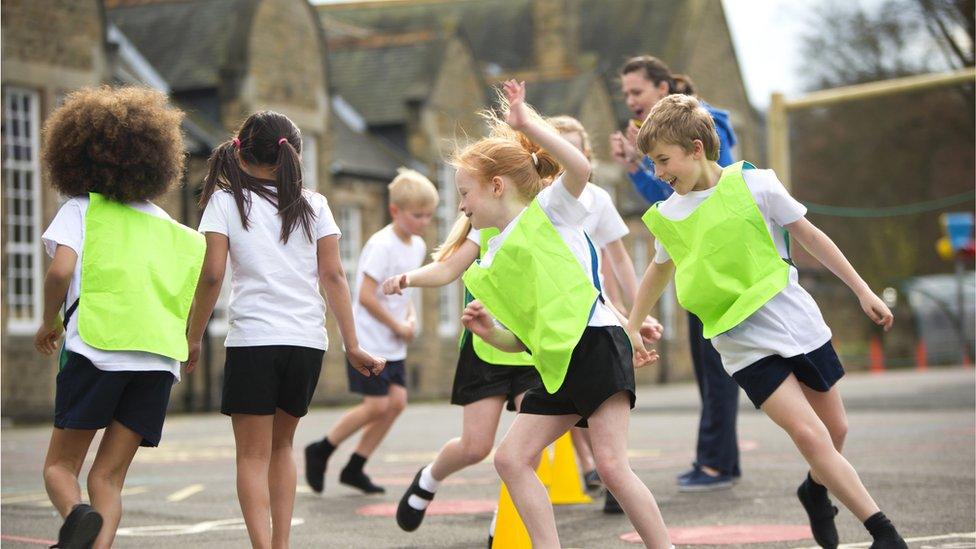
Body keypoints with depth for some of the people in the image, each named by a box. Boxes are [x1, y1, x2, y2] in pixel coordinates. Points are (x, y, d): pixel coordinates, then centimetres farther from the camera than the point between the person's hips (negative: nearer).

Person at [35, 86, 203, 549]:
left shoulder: (81, 208, 6)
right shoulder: (167, 226, 19)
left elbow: (61, 270, -10)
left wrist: (49, 323, 6)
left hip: (95, 349, -4)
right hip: (159, 357, 4)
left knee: (60, 465, 8)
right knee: (108, 479, 7)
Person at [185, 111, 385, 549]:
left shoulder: (225, 201, 3)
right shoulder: (313, 204, 10)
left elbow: (212, 275, -6)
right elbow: (333, 275, 5)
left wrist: (193, 339, 3)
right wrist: (352, 345, 6)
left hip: (253, 337, -3)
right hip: (308, 340, 3)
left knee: (253, 456, 1)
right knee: (281, 444, 20)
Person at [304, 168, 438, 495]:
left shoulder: (418, 246, 9)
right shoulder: (381, 245, -18)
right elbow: (366, 296, -22)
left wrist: (411, 317, 3)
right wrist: (398, 326, -14)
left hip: (393, 345, 8)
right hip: (369, 342, -8)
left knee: (397, 401, 1)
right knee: (378, 405, -9)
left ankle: (354, 468, 11)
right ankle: (320, 452, 9)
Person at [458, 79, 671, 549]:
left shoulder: (549, 210, 2)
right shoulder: (490, 266, 20)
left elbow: (580, 167, -19)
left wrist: (527, 122, -14)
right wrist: (489, 331, 2)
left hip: (595, 346, -8)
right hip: (554, 365, 8)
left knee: (611, 464, -15)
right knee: (511, 458, 0)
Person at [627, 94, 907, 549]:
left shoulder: (753, 184, -8)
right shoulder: (665, 217, 0)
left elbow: (810, 237, 1)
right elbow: (659, 271, 20)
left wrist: (863, 291, 3)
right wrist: (632, 328, 26)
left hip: (798, 322, 0)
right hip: (744, 344, 0)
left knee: (836, 429, 10)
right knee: (808, 434, -17)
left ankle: (816, 491, 43)